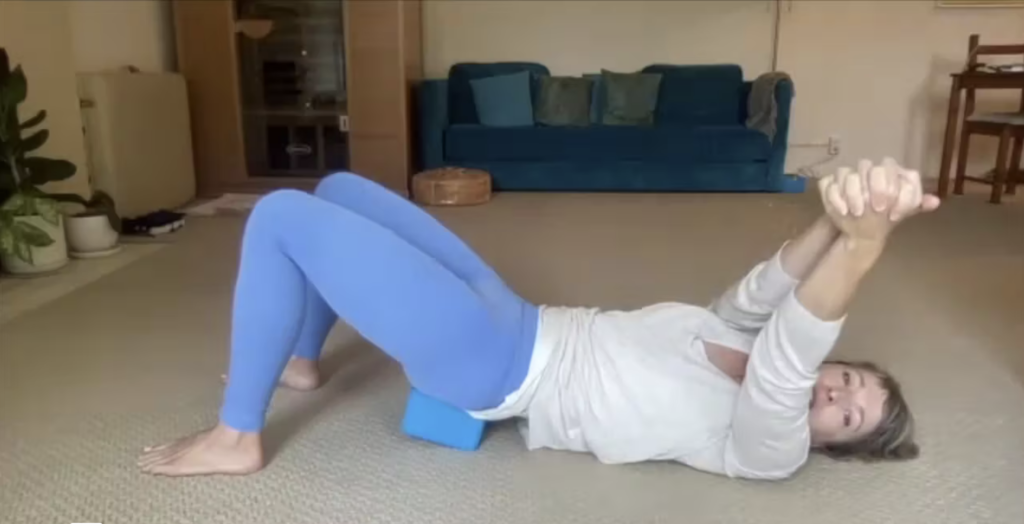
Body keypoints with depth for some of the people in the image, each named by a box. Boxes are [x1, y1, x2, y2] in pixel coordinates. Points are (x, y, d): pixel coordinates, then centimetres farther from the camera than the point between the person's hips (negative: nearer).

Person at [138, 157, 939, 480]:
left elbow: (789, 355, -32)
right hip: (514, 324, 9)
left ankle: (236, 438, 2)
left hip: (494, 369, -9)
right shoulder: (744, 343, 10)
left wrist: (863, 240, -49)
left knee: (280, 215, -15)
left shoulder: (765, 444, -13)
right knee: (339, 187, 15)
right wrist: (837, 224, -21)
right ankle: (299, 361, 31)